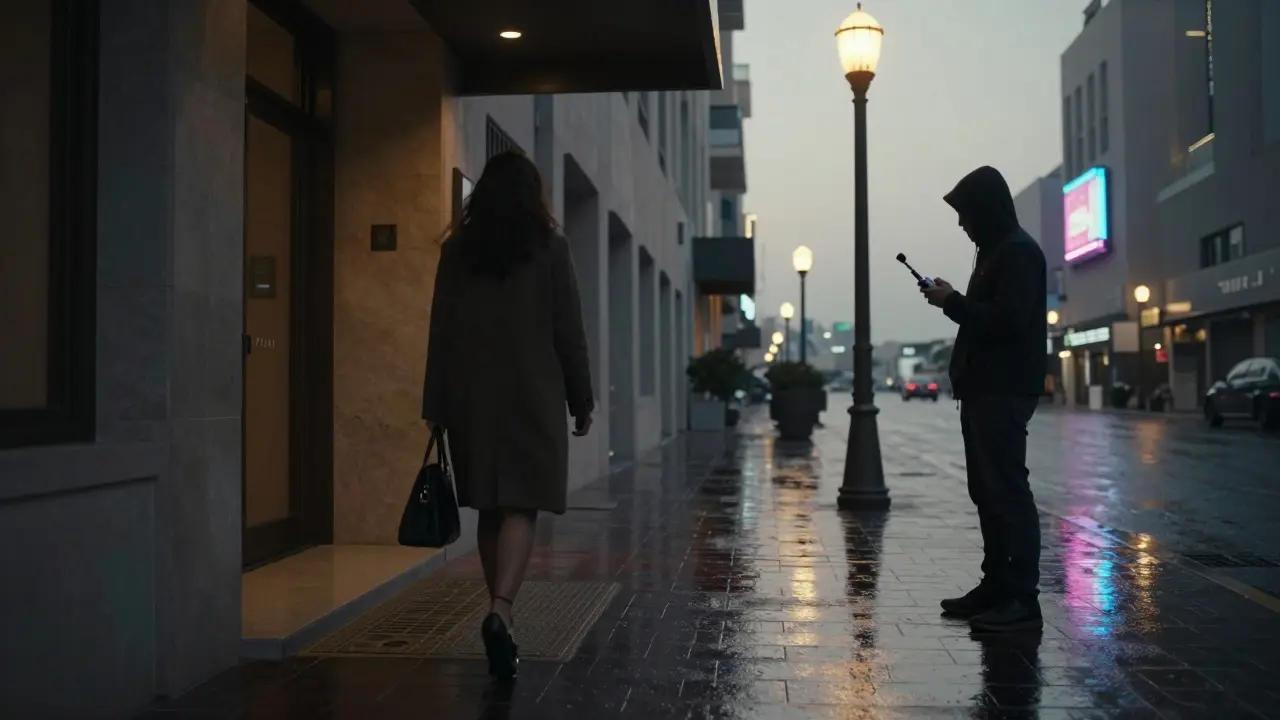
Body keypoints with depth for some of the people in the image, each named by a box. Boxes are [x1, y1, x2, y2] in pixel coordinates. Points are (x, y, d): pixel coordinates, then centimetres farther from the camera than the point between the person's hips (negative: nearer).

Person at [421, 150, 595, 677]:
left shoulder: (457, 248, 6)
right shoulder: (549, 247, -2)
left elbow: (441, 332, 5)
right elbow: (569, 332, -2)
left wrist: (436, 407, 8)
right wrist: (582, 401, 6)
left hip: (471, 397, 3)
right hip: (532, 396, -3)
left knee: (490, 507, 11)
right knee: (522, 506, -5)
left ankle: (502, 617, 17)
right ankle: (500, 611, -22)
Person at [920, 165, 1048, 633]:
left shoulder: (1018, 252, -11)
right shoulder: (994, 251, 20)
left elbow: (1007, 319, -20)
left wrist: (954, 302, -13)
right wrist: (953, 301, 8)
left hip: (1004, 392, -10)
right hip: (984, 389, 10)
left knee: (1007, 492, -10)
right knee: (987, 491, 12)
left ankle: (1022, 599, -6)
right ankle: (996, 586, 18)